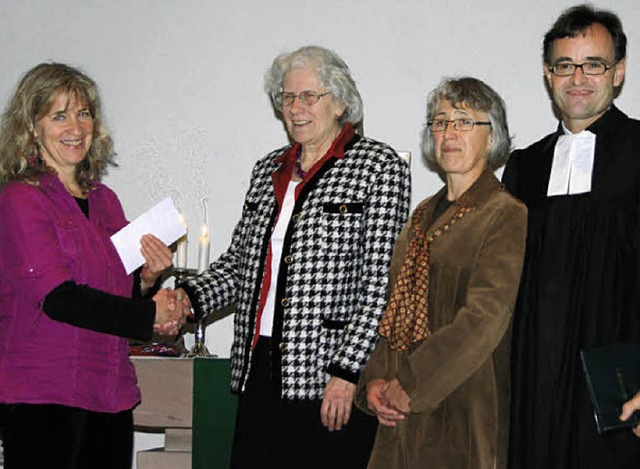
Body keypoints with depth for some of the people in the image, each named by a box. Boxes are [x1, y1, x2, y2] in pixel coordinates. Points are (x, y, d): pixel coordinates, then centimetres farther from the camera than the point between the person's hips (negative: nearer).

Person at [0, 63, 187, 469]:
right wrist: (150, 315, -12)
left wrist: (148, 280, -3)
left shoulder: (105, 200, 14)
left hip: (111, 397, 6)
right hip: (40, 398, -6)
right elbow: (57, 298, -16)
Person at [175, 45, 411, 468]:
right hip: (258, 370, 6)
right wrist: (189, 298, 0)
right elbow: (240, 262, 19)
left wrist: (346, 373, -15)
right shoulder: (268, 169, 16)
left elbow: (380, 280, -10)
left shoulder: (381, 166, -3)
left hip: (330, 375, -5)